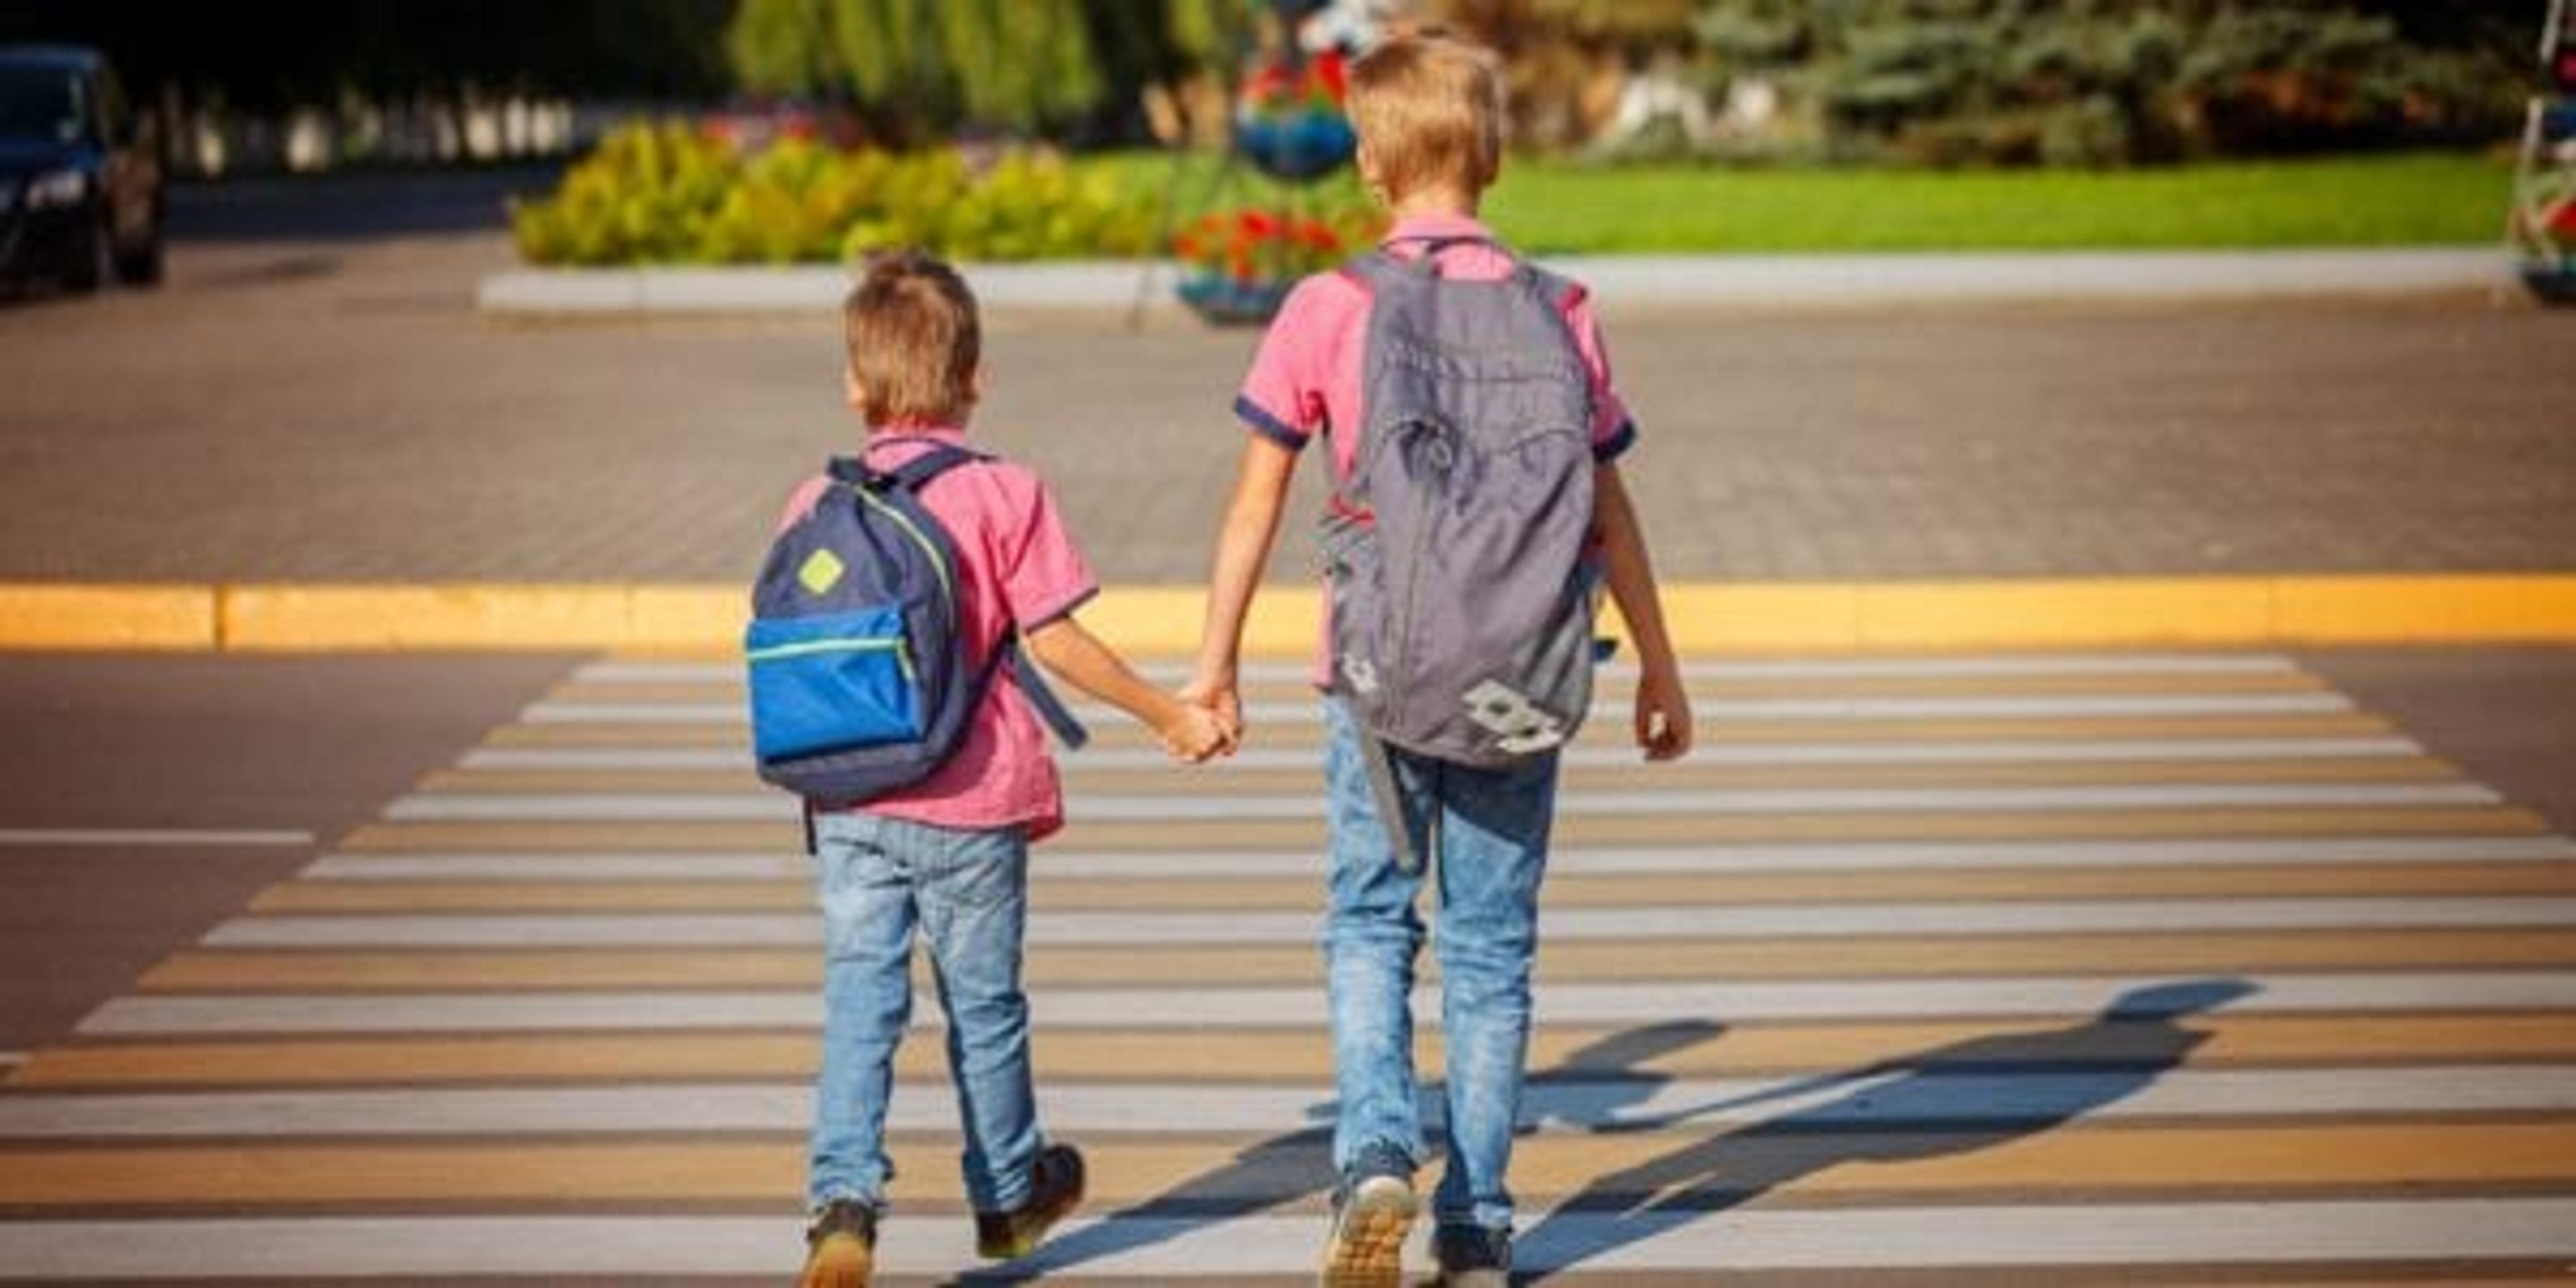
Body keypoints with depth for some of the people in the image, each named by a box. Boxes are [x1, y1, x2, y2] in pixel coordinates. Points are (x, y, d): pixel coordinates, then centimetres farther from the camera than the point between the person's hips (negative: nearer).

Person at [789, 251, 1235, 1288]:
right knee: (984, 1008, 14)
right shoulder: (1003, 496, -8)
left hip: (851, 805, 2)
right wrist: (1171, 716, 1)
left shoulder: (815, 505, 2)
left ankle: (844, 1199, -14)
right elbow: (1058, 642, -9)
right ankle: (1008, 1198, 32)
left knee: (859, 1003, 3)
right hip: (971, 807, -1)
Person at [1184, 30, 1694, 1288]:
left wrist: (1215, 660, 5)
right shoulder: (1556, 312, -2)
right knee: (1491, 946, 10)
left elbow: (1257, 496, -4)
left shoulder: (1327, 309, -6)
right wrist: (1659, 666, 12)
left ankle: (1375, 1154, -6)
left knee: (1369, 923, 15)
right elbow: (1607, 509, 2)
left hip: (1378, 674, -1)